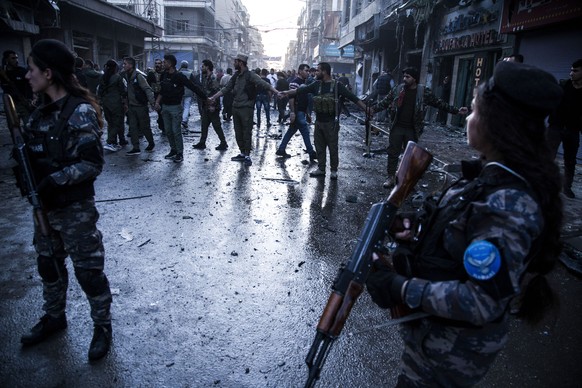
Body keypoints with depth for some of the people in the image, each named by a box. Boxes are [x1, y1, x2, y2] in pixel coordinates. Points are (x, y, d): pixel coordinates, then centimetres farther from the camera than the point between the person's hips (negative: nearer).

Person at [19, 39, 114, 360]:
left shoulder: (80, 111, -15)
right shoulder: (41, 111, 8)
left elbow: (92, 162, -20)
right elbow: (37, 152, 15)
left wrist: (55, 181, -24)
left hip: (75, 209, -8)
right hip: (44, 205, 8)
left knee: (88, 271, 3)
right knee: (48, 265, 21)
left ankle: (103, 327, 23)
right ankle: (54, 317, 43)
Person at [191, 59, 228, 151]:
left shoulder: (212, 78, -15)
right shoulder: (205, 77, 12)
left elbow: (217, 92, -21)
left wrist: (213, 105, -23)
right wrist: (201, 101, 14)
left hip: (212, 107, -9)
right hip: (206, 106, 9)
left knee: (217, 126, -2)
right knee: (204, 125, 12)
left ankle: (223, 143, 8)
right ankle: (202, 143, 20)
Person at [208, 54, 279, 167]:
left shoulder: (250, 75, -8)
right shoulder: (236, 76, 12)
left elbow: (264, 84, -18)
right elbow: (226, 89, 19)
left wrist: (277, 92, -32)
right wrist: (213, 97, 18)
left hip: (246, 108, -7)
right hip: (235, 108, 7)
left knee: (247, 133, -3)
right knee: (238, 133, 11)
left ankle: (247, 156, 3)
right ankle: (242, 153, 21)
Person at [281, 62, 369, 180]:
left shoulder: (337, 85, -9)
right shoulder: (316, 84, 4)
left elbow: (352, 97, -11)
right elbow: (300, 90, 10)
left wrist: (366, 109, -17)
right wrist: (285, 93, 10)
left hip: (331, 122, -5)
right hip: (318, 121, 5)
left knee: (333, 147, 3)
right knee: (319, 146, 11)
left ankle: (334, 170, 15)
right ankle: (321, 169, 22)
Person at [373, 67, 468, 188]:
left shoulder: (423, 92, -4)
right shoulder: (397, 89, 0)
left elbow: (439, 103, 1)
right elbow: (385, 102, 6)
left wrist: (456, 110, -4)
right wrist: (372, 109, -4)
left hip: (412, 130, -1)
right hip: (397, 127, 1)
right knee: (393, 153, 3)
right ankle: (390, 178, 15)